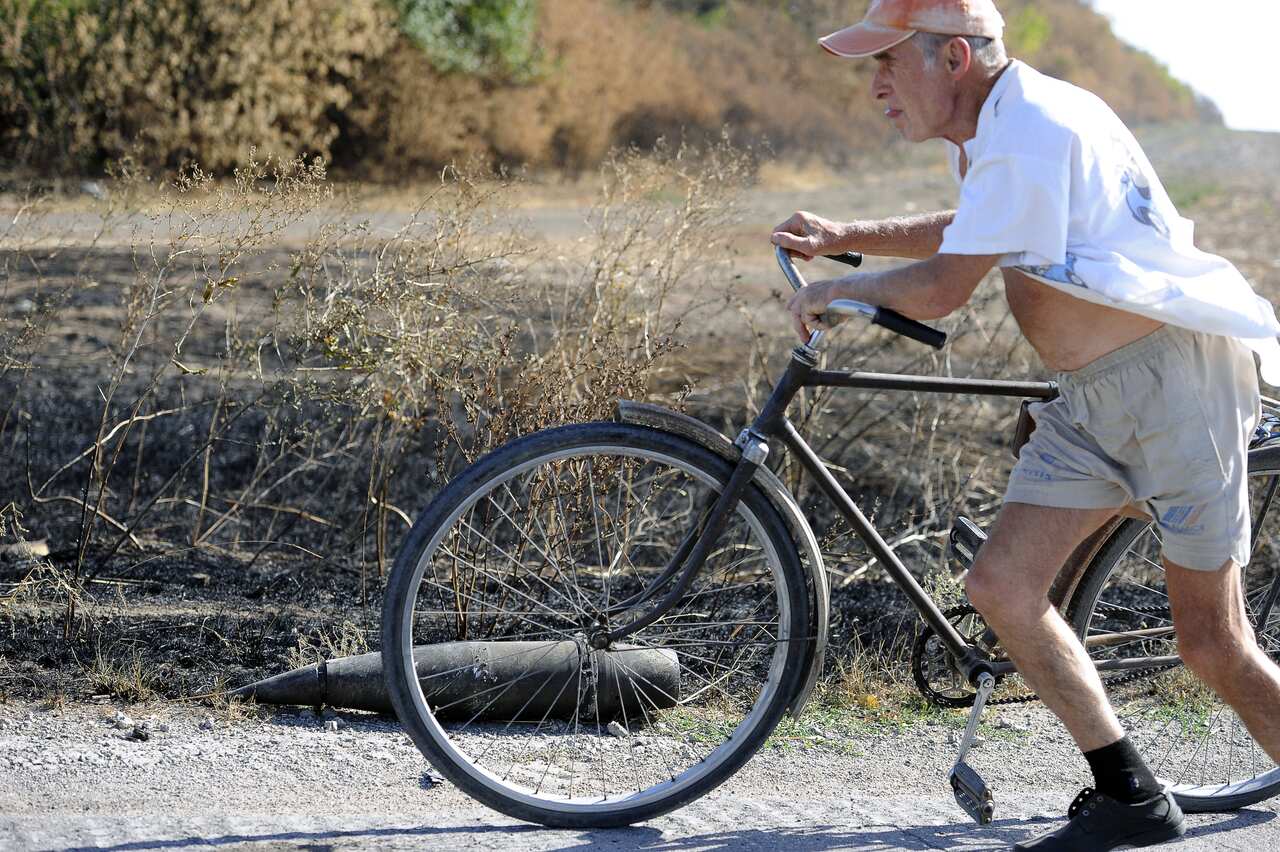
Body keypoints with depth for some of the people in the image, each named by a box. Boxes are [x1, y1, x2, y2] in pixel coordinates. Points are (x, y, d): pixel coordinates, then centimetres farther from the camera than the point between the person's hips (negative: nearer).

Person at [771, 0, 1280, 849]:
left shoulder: (1031, 127, -20)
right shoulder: (993, 128, 11)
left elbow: (941, 288, -20)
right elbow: (966, 231, 32)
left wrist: (838, 290, -3)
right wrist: (843, 236, 22)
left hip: (1175, 375, -10)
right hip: (1091, 397, 10)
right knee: (1002, 585, 1)